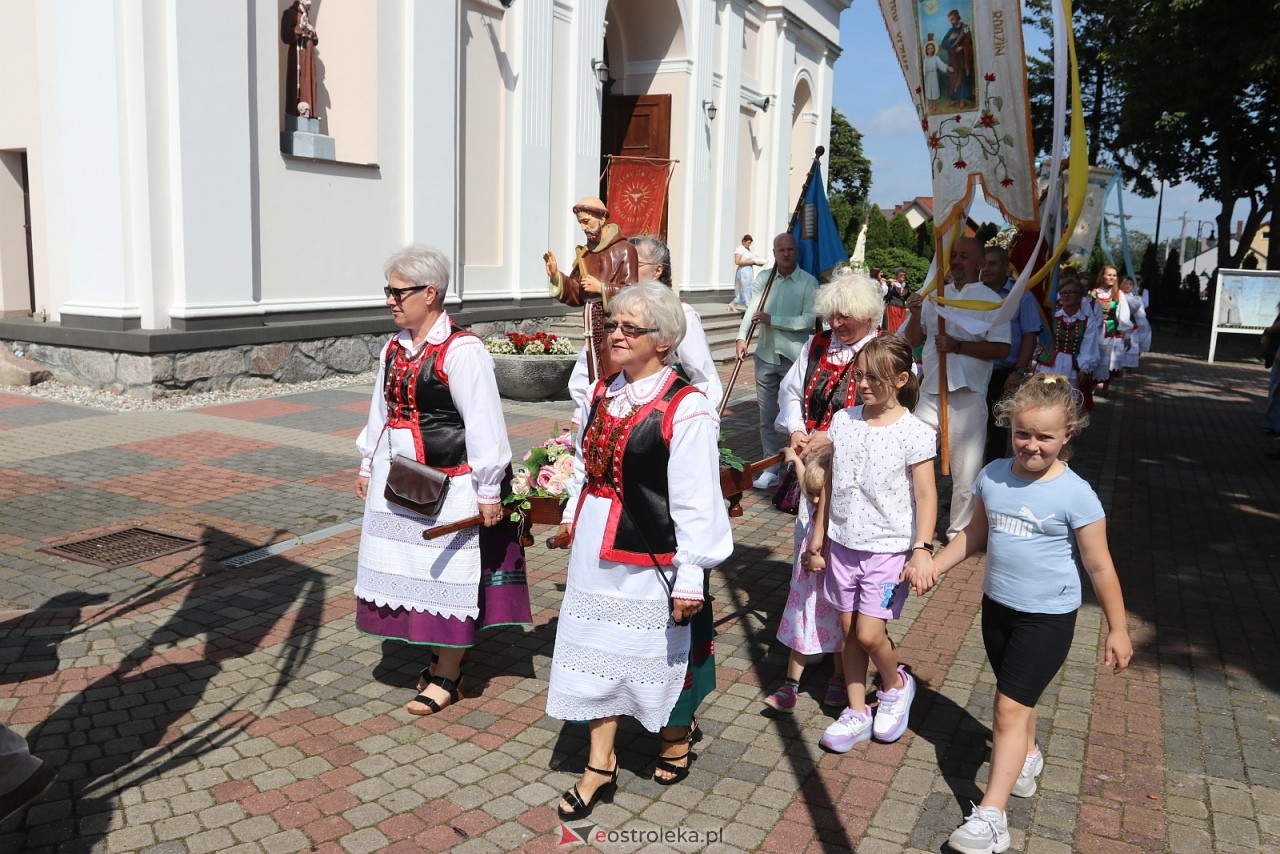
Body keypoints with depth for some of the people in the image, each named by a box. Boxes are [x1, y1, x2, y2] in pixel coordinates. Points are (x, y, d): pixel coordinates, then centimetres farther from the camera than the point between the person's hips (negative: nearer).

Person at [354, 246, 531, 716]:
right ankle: (439, 658, 33)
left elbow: (484, 424, -18)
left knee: (446, 575, 4)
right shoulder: (395, 347, 7)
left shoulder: (462, 350, -18)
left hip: (447, 484, -8)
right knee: (417, 572, 15)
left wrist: (488, 490, -16)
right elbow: (381, 410, 18)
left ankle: (448, 676, 19)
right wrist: (368, 465, 21)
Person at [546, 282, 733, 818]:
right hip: (596, 552, 7)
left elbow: (696, 502, -19)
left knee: (659, 653, 14)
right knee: (597, 653, 13)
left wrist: (691, 577, -18)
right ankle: (600, 765, 28)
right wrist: (572, 513, 18)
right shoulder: (601, 393, 4)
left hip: (650, 558, -6)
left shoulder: (686, 409, -19)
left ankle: (677, 734, 44)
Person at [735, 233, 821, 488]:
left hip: (794, 358, -3)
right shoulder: (763, 278, 6)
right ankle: (771, 469, 19)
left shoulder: (808, 282, -5)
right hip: (766, 356, 4)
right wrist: (741, 337, -16)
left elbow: (808, 319, -14)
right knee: (767, 417, 9)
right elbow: (752, 309, -2)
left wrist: (772, 319, -16)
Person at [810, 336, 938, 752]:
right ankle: (856, 714, 25)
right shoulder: (843, 421, 2)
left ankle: (896, 685, 24)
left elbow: (926, 496, -12)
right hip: (843, 544, 5)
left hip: (888, 548, -5)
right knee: (849, 630, 11)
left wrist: (922, 549, -20)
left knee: (869, 633, -8)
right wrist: (819, 533, 12)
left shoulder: (914, 433, -12)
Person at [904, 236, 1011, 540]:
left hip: (969, 395, -4)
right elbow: (913, 340, 13)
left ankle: (959, 534, 19)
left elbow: (1001, 349, -9)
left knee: (966, 473, 5)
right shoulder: (934, 295, 11)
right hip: (931, 392, 4)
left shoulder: (991, 300, -2)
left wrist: (958, 345, -18)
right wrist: (915, 315, -6)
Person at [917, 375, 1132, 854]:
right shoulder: (994, 477, -3)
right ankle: (1027, 755, 50)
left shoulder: (1075, 495, -18)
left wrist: (1117, 629, -7)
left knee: (1010, 707, -7)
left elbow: (1099, 567, -11)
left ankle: (991, 815, -2)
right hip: (997, 605, 5)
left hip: (1047, 617, -5)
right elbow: (975, 535, 11)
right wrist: (934, 566, 3)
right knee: (1016, 697, 23)